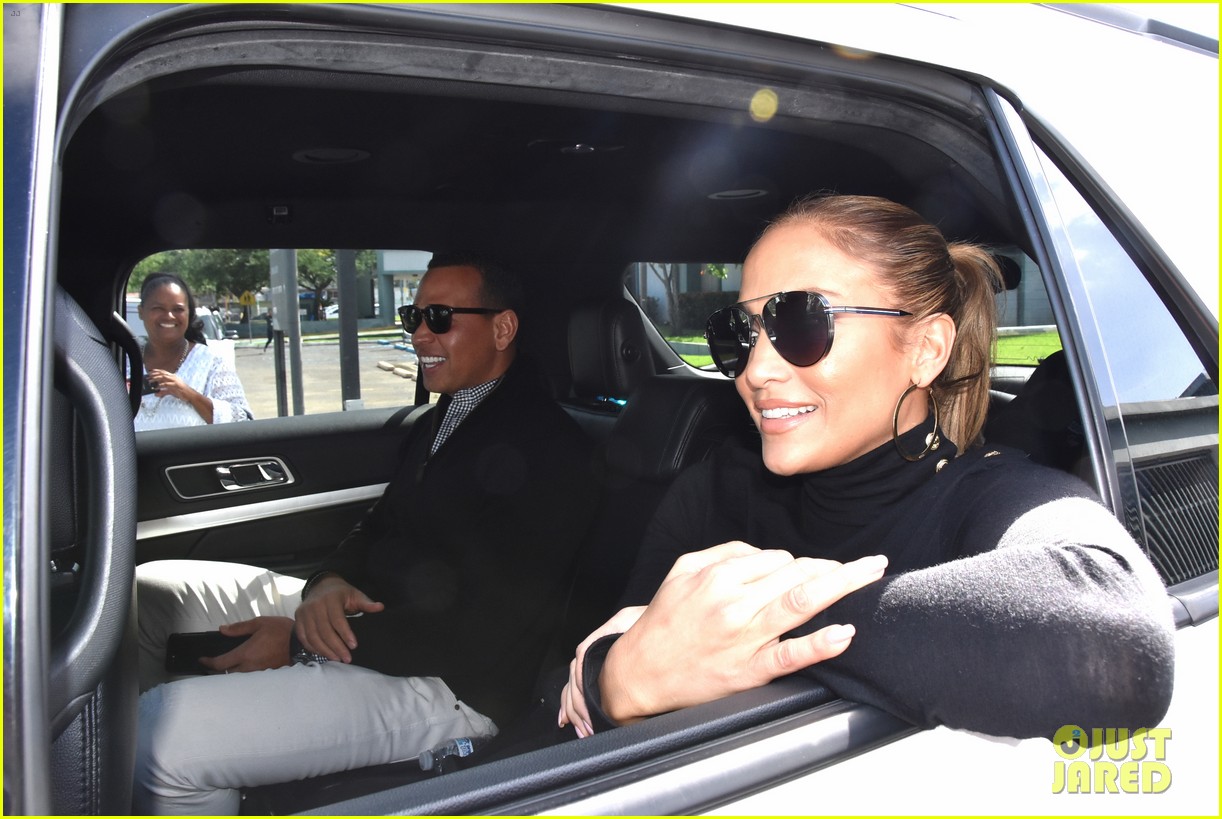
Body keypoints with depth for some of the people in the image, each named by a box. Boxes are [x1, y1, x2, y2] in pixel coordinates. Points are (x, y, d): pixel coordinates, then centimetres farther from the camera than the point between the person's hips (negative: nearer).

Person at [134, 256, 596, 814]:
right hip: (362, 613, 10)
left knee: (163, 734, -23)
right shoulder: (441, 418, 14)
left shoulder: (546, 448, -19)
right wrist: (329, 583, -7)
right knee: (147, 593, 11)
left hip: (446, 683, -10)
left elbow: (480, 634, -22)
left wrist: (301, 643, -18)